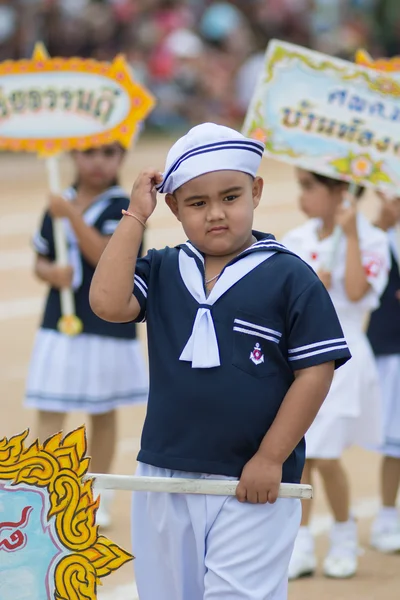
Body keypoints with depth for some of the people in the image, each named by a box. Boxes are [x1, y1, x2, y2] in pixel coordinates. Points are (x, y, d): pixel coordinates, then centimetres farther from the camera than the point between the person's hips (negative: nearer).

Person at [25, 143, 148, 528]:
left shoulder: (123, 206, -9)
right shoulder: (60, 203, 5)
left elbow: (104, 256, -22)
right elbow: (41, 261, 12)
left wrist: (73, 216, -27)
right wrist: (51, 273, -10)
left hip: (109, 326, -3)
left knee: (103, 412, 11)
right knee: (49, 413, -2)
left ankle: (98, 498, 24)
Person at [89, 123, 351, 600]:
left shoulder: (289, 276, -6)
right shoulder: (160, 272, 6)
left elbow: (315, 371, -8)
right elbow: (108, 304, -13)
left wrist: (271, 459, -12)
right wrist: (135, 217, -7)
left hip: (253, 488, -5)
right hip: (164, 480, 5)